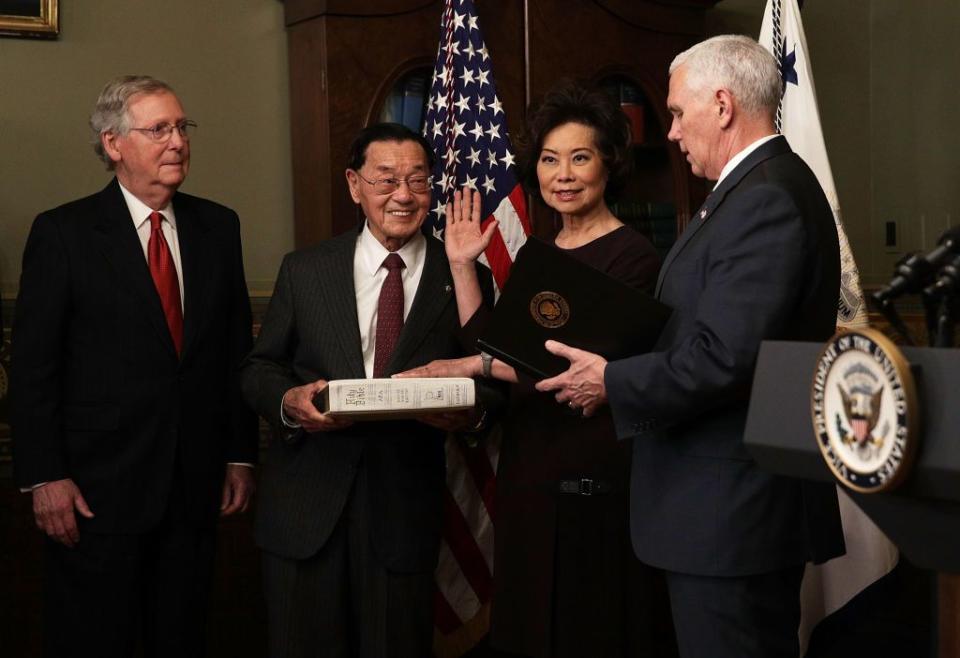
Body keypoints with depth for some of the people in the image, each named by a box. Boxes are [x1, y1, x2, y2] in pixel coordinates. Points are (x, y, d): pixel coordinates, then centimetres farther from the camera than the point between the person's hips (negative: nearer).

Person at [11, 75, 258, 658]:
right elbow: (33, 365, -6)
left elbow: (238, 346, 10)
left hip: (196, 484, 4)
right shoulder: (62, 233, -5)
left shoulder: (218, 226, 8)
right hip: (98, 488, -4)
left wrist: (241, 455, 9)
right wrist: (45, 478, -11)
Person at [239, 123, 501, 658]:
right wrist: (288, 401, -14)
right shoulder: (305, 271, 5)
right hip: (306, 506, 1)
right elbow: (259, 369, 8)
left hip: (406, 509, -1)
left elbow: (491, 382, 4)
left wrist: (472, 410, -18)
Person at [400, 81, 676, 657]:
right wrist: (463, 266, 6)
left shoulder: (633, 256, -11)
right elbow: (489, 346, 10)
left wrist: (475, 363, -23)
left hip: (597, 475, -7)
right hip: (530, 469, 8)